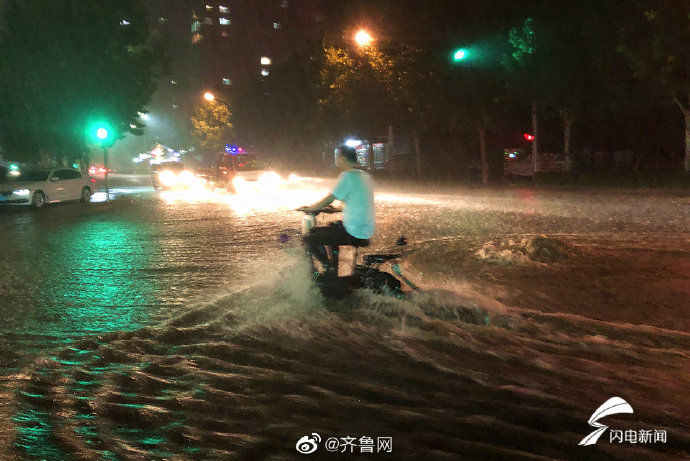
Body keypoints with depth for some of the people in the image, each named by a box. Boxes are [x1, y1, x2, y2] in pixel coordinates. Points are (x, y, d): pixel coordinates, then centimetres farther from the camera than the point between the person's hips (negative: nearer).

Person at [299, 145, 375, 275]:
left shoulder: (347, 176, -16)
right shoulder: (365, 175, 11)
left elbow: (328, 200, -13)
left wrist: (309, 208, 3)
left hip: (354, 234, -9)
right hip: (367, 230, 10)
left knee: (310, 238, -6)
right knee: (332, 226, 35)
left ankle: (330, 269, 6)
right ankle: (335, 263, 40)